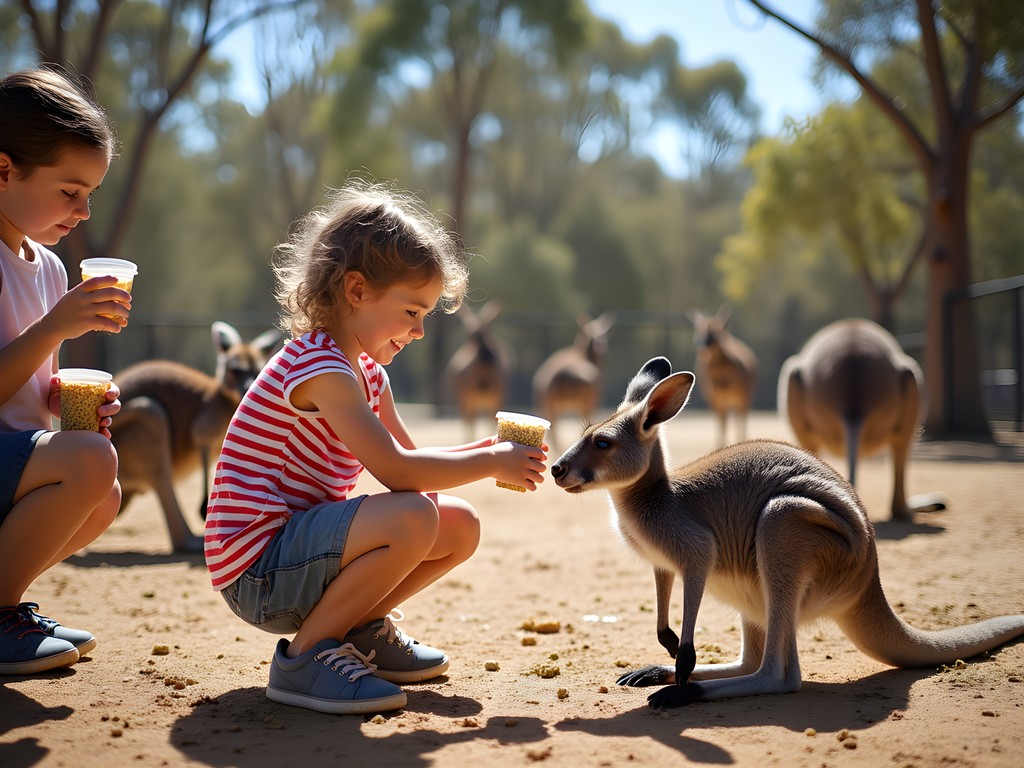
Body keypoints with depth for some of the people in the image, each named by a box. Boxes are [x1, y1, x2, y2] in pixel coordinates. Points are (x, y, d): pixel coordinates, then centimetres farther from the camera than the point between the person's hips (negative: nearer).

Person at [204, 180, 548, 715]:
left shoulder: (367, 372, 13)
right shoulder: (319, 367, -20)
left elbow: (407, 456, 17)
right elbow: (395, 471, -27)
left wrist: (484, 451, 1)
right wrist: (490, 463, -15)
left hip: (301, 543, 10)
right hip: (256, 567, -10)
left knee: (461, 526, 7)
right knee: (413, 518, -32)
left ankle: (359, 629, 16)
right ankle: (304, 655, -15)